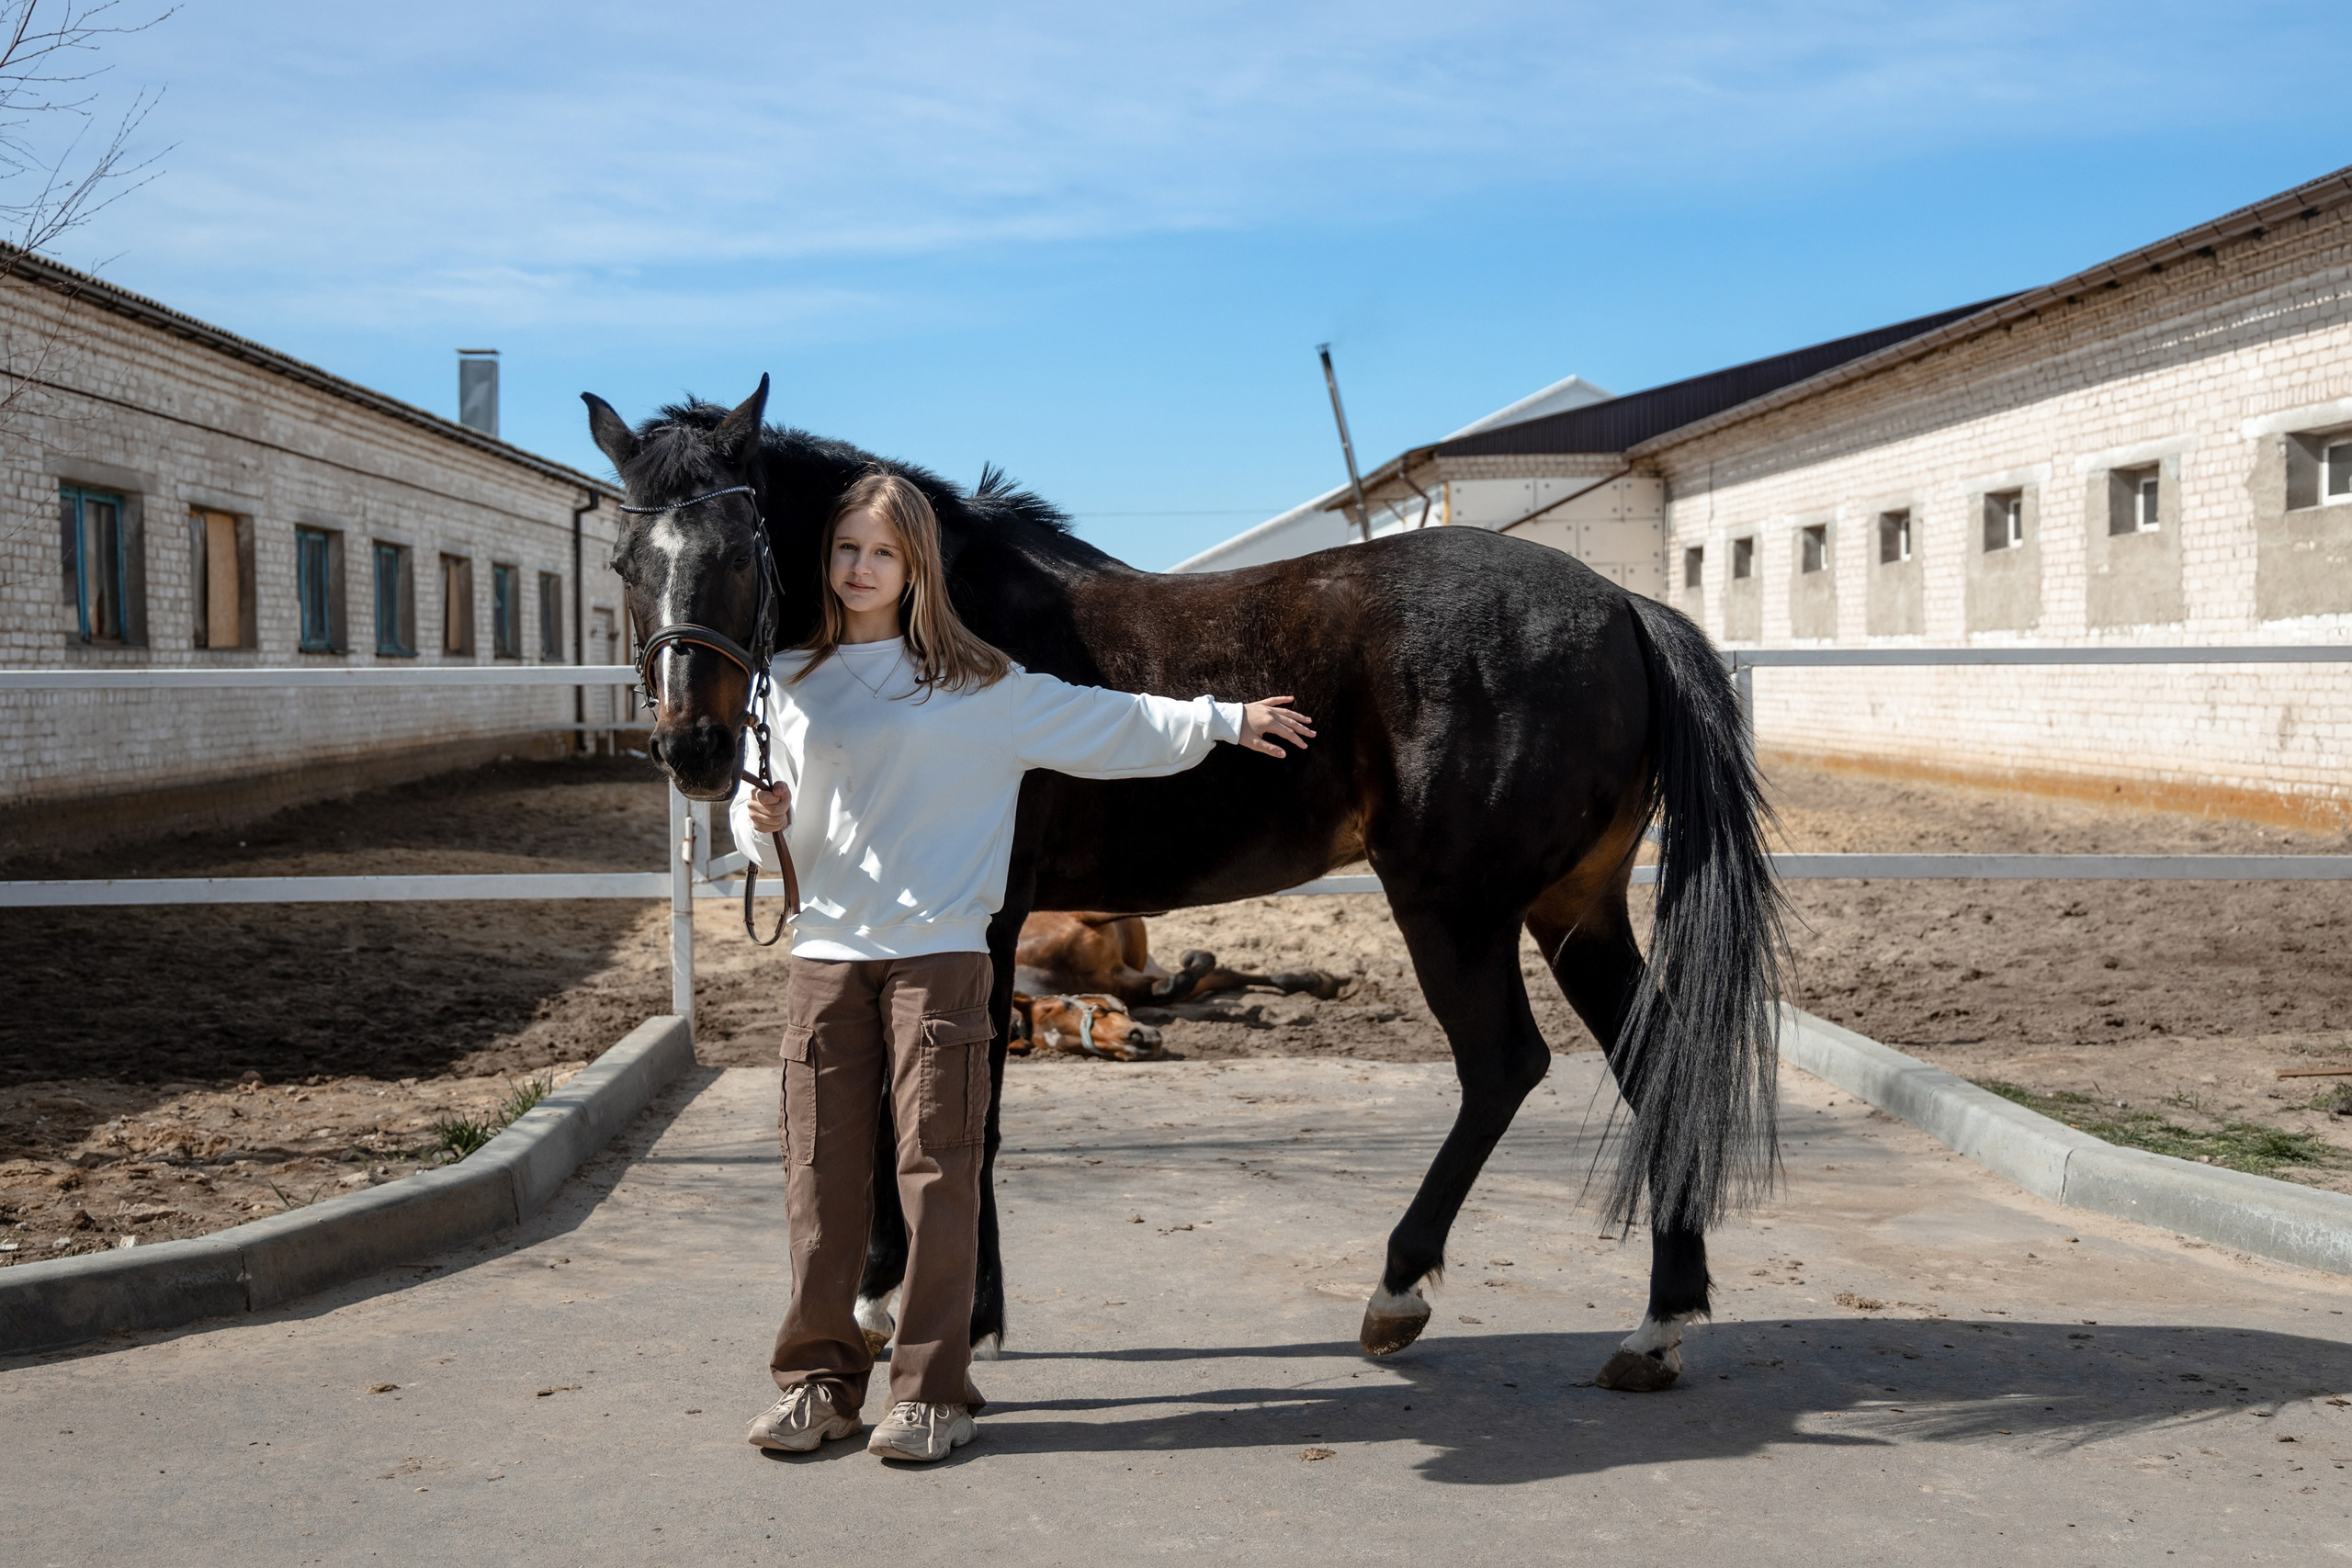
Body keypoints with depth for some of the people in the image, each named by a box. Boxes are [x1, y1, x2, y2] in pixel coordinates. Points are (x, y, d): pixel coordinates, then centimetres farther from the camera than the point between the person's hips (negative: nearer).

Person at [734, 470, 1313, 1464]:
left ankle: (932, 1390, 6)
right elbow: (766, 837, 15)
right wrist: (763, 819, -7)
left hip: (938, 953, -2)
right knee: (821, 1170, 3)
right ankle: (818, 1378, 13)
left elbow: (1109, 722, 11)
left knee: (937, 1168, -3)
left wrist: (1223, 722, 11)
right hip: (825, 953, 2)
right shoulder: (791, 685, 10)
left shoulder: (979, 689, 4)